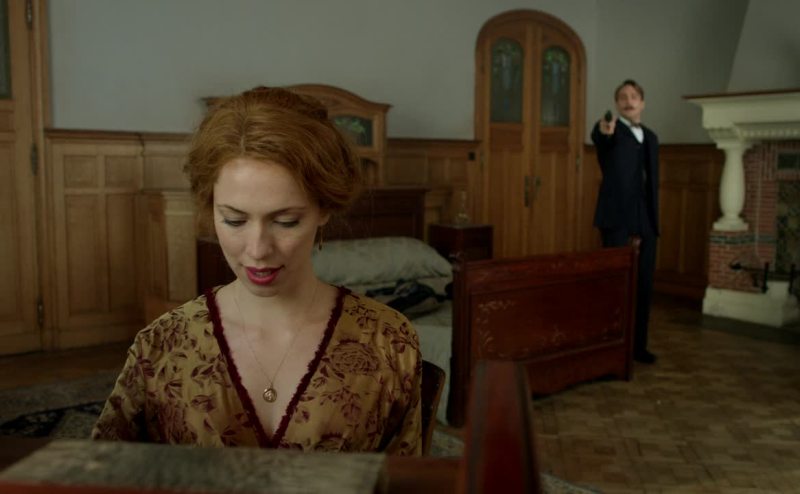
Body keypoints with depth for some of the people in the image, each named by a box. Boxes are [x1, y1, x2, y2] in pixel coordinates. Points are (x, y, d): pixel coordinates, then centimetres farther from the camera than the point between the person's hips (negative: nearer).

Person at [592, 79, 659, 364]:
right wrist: (603, 131, -52)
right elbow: (597, 137, -28)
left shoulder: (650, 137, 19)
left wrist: (654, 218, 16)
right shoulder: (610, 131, -1)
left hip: (645, 221, 6)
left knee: (643, 285, 9)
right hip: (617, 218, -6)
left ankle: (638, 345, 20)